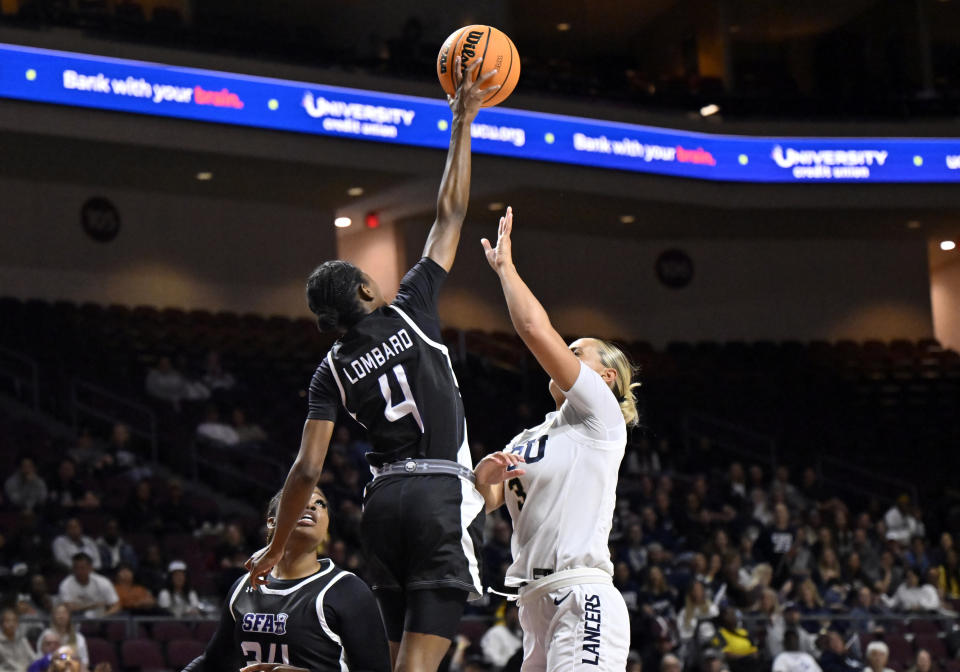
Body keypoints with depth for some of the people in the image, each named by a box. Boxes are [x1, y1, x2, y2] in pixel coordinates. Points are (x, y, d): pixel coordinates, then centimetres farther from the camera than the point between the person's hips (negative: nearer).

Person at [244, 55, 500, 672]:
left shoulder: (334, 371, 6)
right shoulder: (411, 312, 0)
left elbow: (309, 468, -1)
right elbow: (450, 213, 5)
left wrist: (275, 549, 8)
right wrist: (462, 122, 11)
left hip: (385, 499, 4)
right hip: (444, 494, -4)